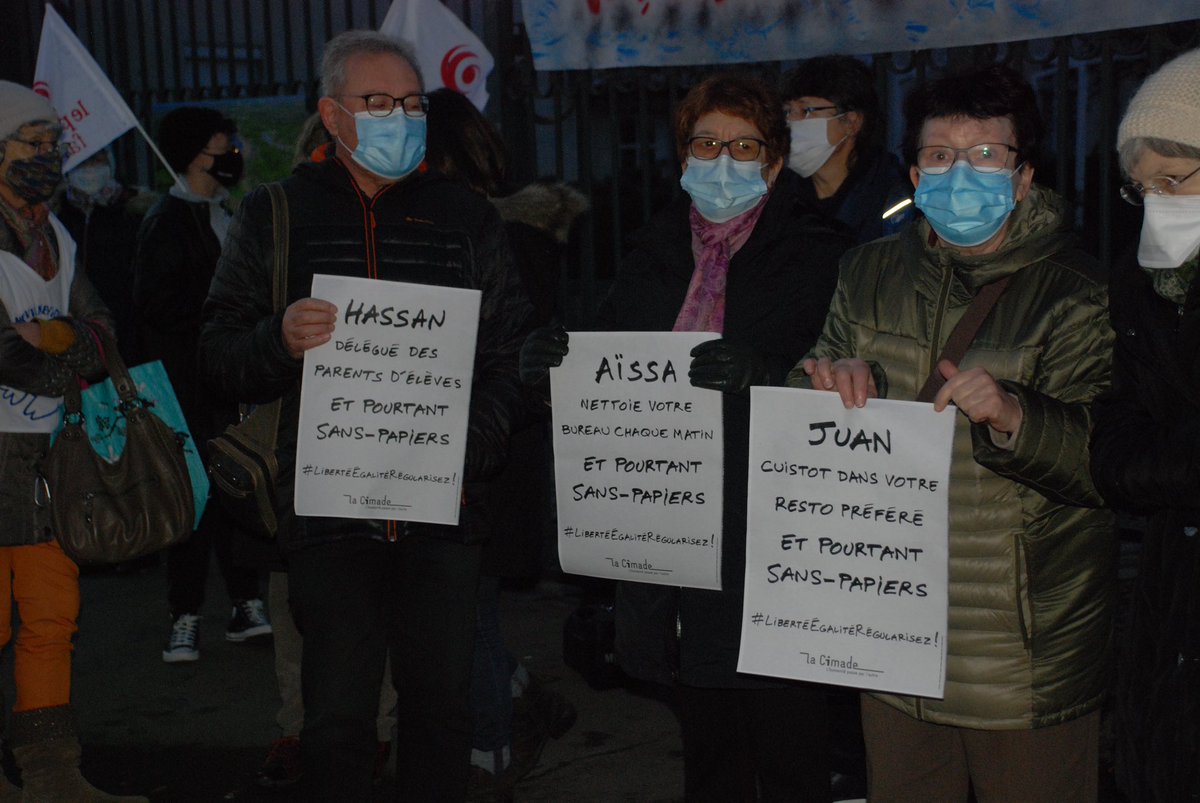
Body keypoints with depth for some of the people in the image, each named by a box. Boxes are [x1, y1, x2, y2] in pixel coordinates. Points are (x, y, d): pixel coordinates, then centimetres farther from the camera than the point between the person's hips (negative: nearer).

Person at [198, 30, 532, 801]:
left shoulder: (468, 219, 9)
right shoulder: (274, 216, 7)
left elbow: (511, 357, 7)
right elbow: (220, 360, 3)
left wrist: (471, 447, -10)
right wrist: (280, 341, -19)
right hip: (330, 507, -1)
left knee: (441, 705, 9)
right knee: (338, 717, 4)